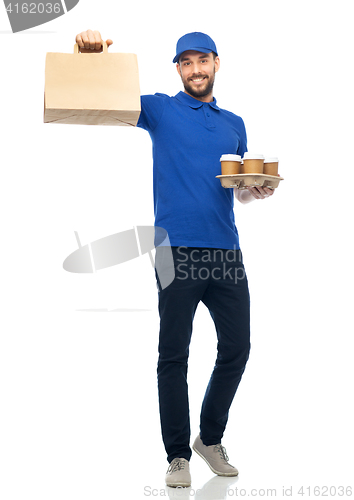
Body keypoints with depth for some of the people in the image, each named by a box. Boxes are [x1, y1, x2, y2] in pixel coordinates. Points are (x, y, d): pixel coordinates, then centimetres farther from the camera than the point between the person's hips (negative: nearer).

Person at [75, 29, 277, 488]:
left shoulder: (234, 124, 20)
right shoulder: (160, 110, 7)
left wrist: (259, 190, 1)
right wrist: (87, 55, -19)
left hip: (226, 251, 4)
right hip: (179, 250, -4)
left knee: (236, 348, 6)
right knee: (174, 354, 1)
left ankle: (211, 438, 26)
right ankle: (178, 455, 12)